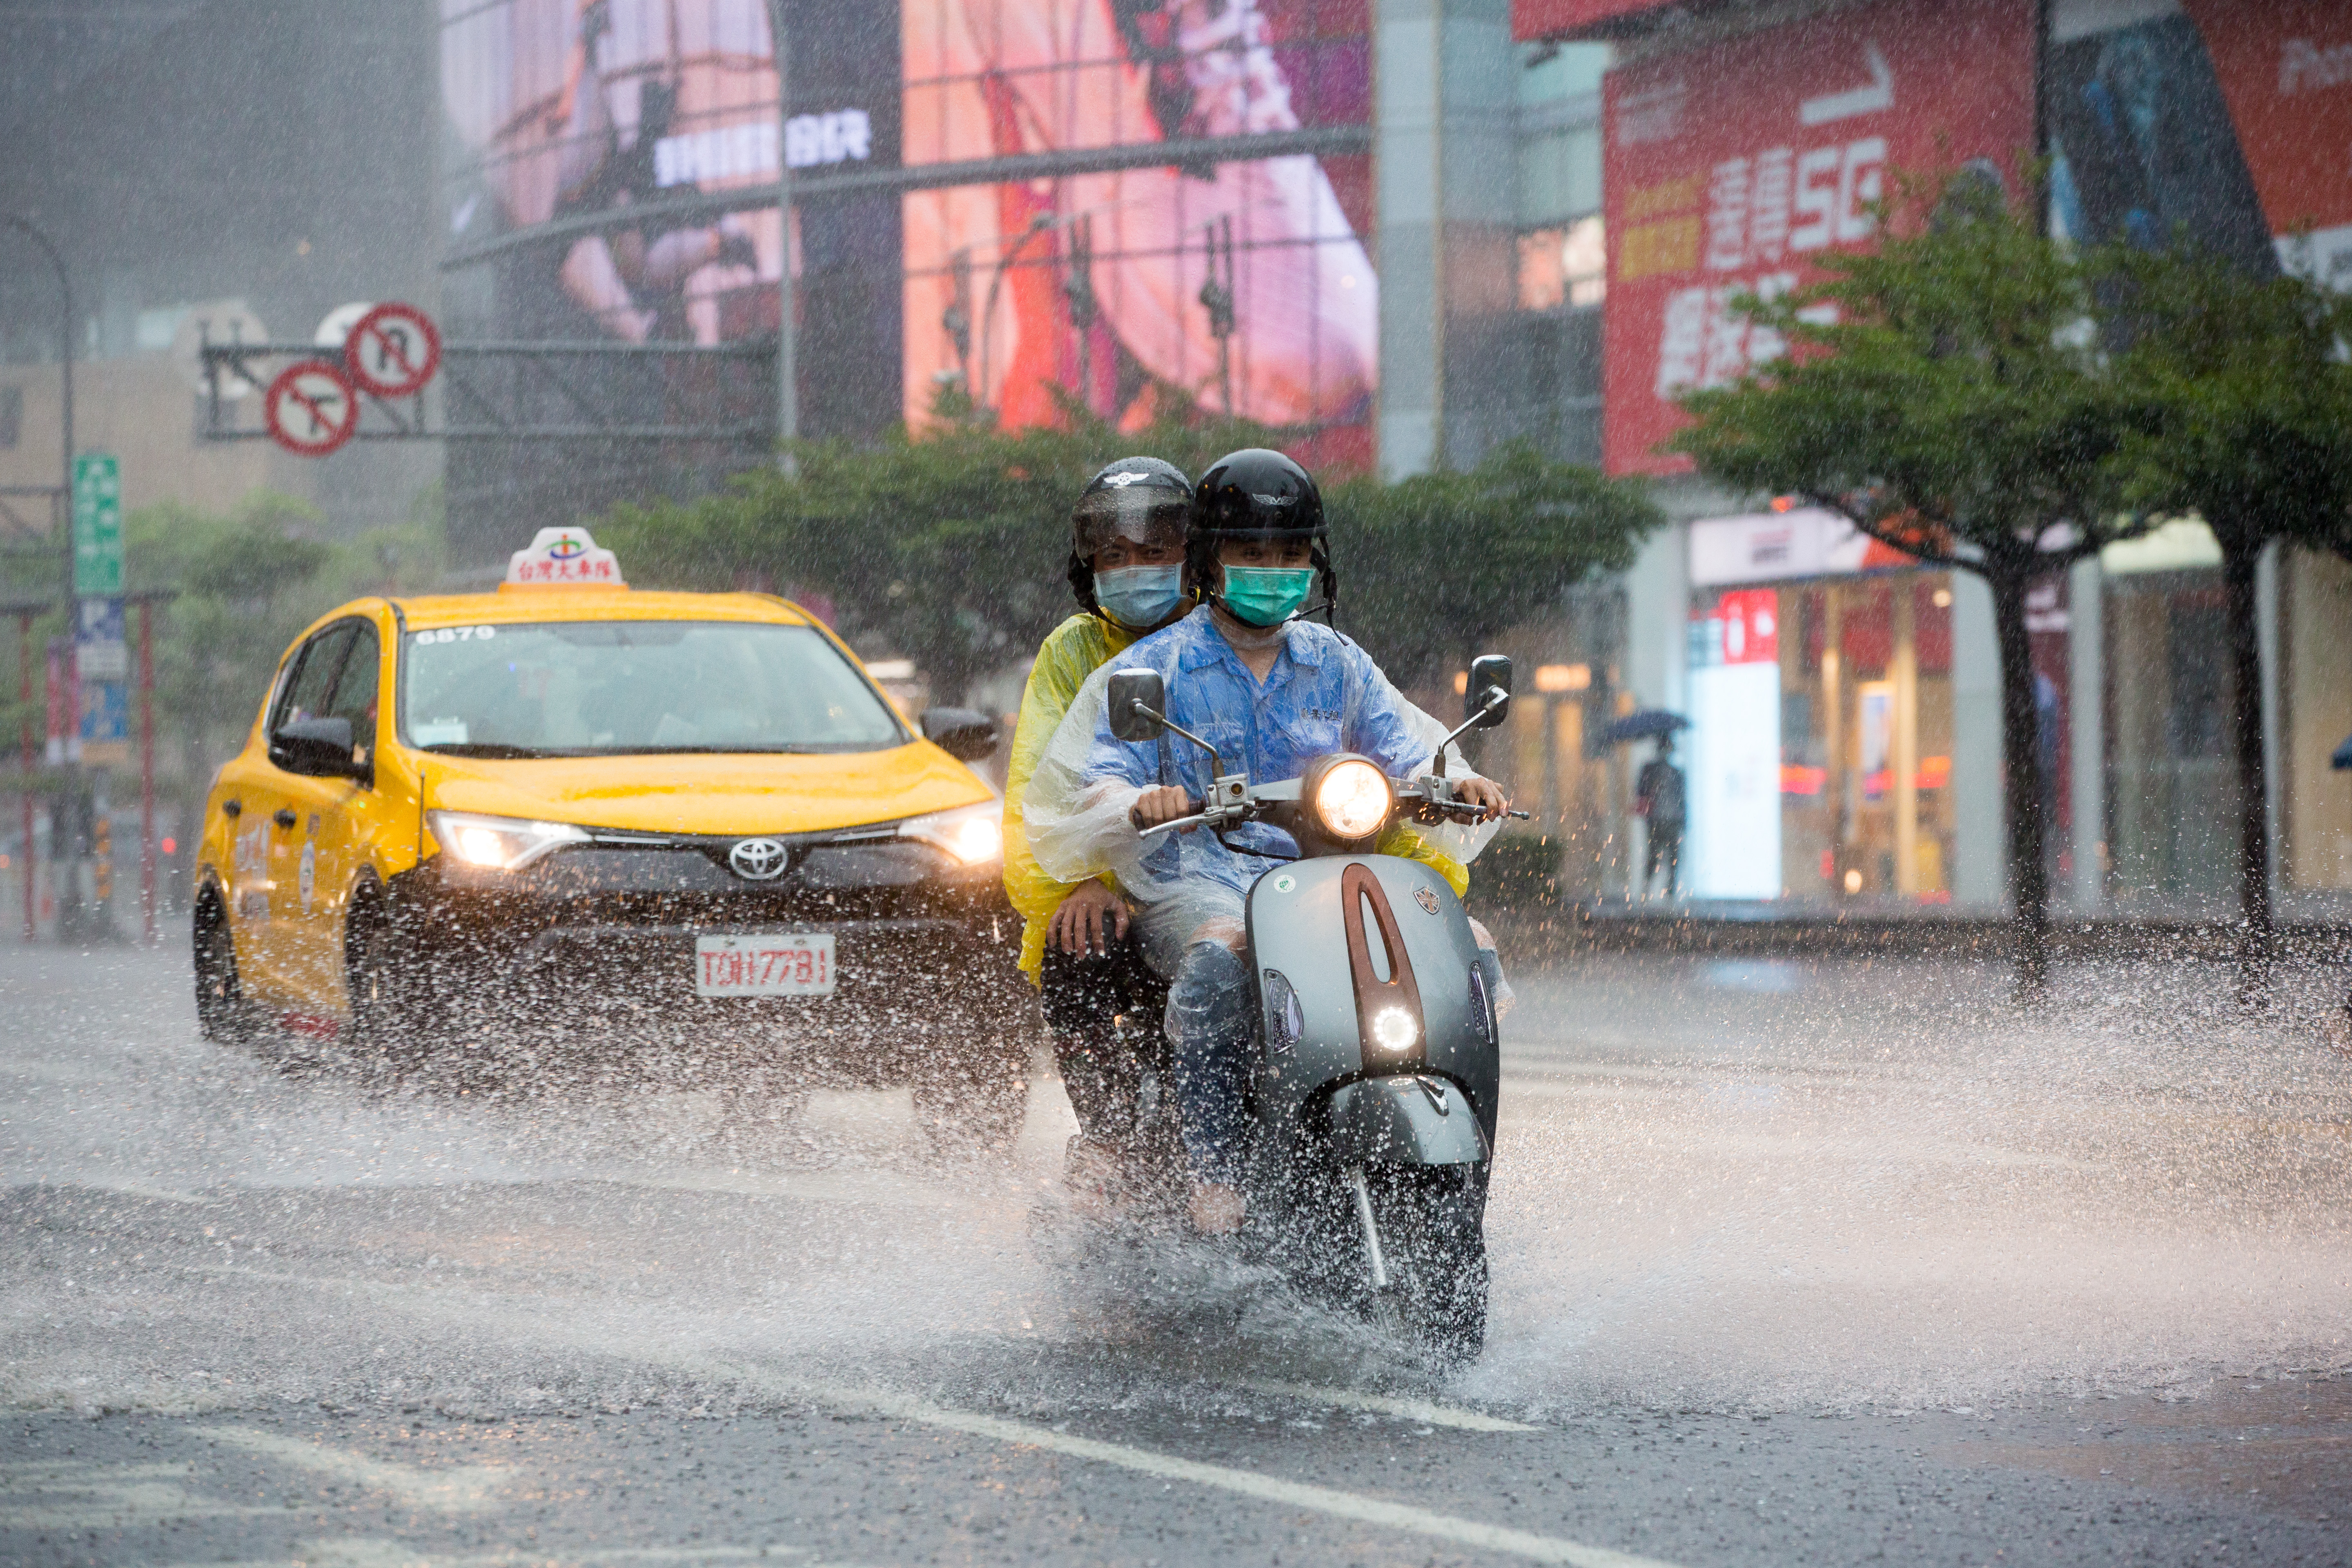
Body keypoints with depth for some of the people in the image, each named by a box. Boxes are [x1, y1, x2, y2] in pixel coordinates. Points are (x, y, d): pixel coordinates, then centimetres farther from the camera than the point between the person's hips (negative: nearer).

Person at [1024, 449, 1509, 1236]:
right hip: (1195, 879, -4)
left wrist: (1457, 784, -12)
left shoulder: (1337, 665, 19)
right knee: (1220, 961, -40)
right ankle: (1215, 1178, -40)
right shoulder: (1153, 668, 7)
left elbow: (1404, 752, 11)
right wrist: (1138, 804, -26)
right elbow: (1093, 778, -2)